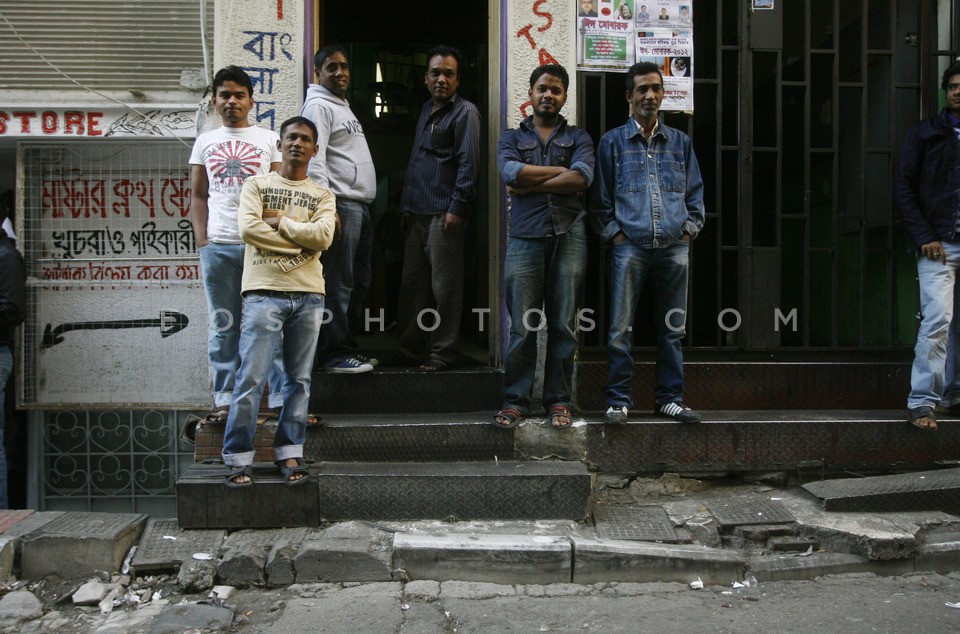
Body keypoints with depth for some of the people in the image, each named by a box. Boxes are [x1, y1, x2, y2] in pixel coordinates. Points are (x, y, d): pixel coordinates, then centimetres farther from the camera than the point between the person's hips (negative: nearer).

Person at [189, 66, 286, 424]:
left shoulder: (269, 140, 10)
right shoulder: (205, 142, 16)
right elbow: (198, 196, 15)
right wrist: (201, 240, 3)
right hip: (217, 246, 2)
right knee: (223, 325, 6)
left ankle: (282, 398, 1)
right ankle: (224, 400, 12)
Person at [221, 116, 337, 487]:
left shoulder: (323, 196, 15)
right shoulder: (257, 185, 11)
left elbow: (323, 236, -5)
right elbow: (248, 228, -7)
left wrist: (278, 221, -3)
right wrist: (300, 241, -5)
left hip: (308, 295, 3)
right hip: (264, 292, -2)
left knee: (299, 379, 5)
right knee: (251, 378, -6)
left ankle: (289, 453, 13)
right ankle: (237, 457, 1)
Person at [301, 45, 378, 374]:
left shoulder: (344, 107, 25)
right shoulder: (318, 106, -5)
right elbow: (314, 160, -15)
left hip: (360, 205, 10)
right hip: (340, 204, -10)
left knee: (359, 282, 12)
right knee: (338, 282, -8)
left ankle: (347, 346, 21)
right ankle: (334, 354, -2)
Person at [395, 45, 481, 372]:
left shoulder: (465, 112, -2)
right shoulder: (426, 111, 21)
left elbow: (468, 162, -10)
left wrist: (457, 207, -17)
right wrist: (406, 206, 18)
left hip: (444, 213, -8)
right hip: (417, 214, 8)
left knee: (444, 286, -4)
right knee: (412, 283, 9)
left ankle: (442, 353, 4)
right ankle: (409, 348, 18)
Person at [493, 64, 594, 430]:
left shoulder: (578, 138, 16)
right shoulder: (511, 138, 17)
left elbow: (583, 177, -6)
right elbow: (511, 172, -6)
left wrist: (529, 184, -5)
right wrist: (561, 171, -4)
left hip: (569, 236, 0)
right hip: (525, 236, 0)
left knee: (563, 323, 2)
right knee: (522, 325, -2)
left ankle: (558, 400, 10)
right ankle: (515, 401, 6)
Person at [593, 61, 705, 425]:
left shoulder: (680, 142, 16)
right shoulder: (612, 142, 9)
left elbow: (695, 193, 17)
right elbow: (602, 197, 7)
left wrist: (689, 230, 5)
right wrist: (614, 233, -3)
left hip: (675, 247, 3)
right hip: (629, 247, -2)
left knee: (672, 328, 6)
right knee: (621, 329, -4)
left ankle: (670, 398, 16)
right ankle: (619, 400, 5)